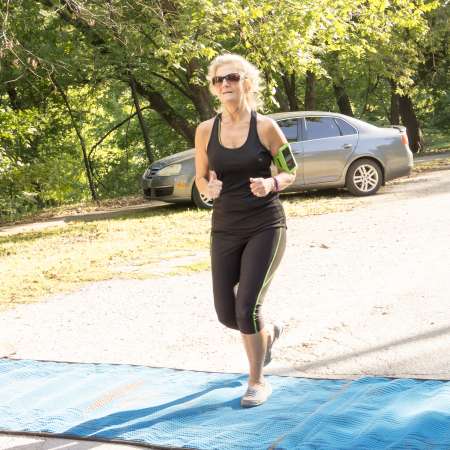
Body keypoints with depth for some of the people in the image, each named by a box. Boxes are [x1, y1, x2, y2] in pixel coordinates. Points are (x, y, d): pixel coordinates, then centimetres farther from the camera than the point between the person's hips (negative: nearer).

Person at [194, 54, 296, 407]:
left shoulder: (265, 127, -7)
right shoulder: (206, 130, 0)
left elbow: (291, 171, 2)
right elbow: (200, 177, 10)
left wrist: (272, 184, -20)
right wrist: (208, 188, -13)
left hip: (266, 226, -4)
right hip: (225, 229, 4)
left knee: (247, 305, -13)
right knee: (226, 314, 6)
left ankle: (258, 381, 9)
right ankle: (268, 333, 41)